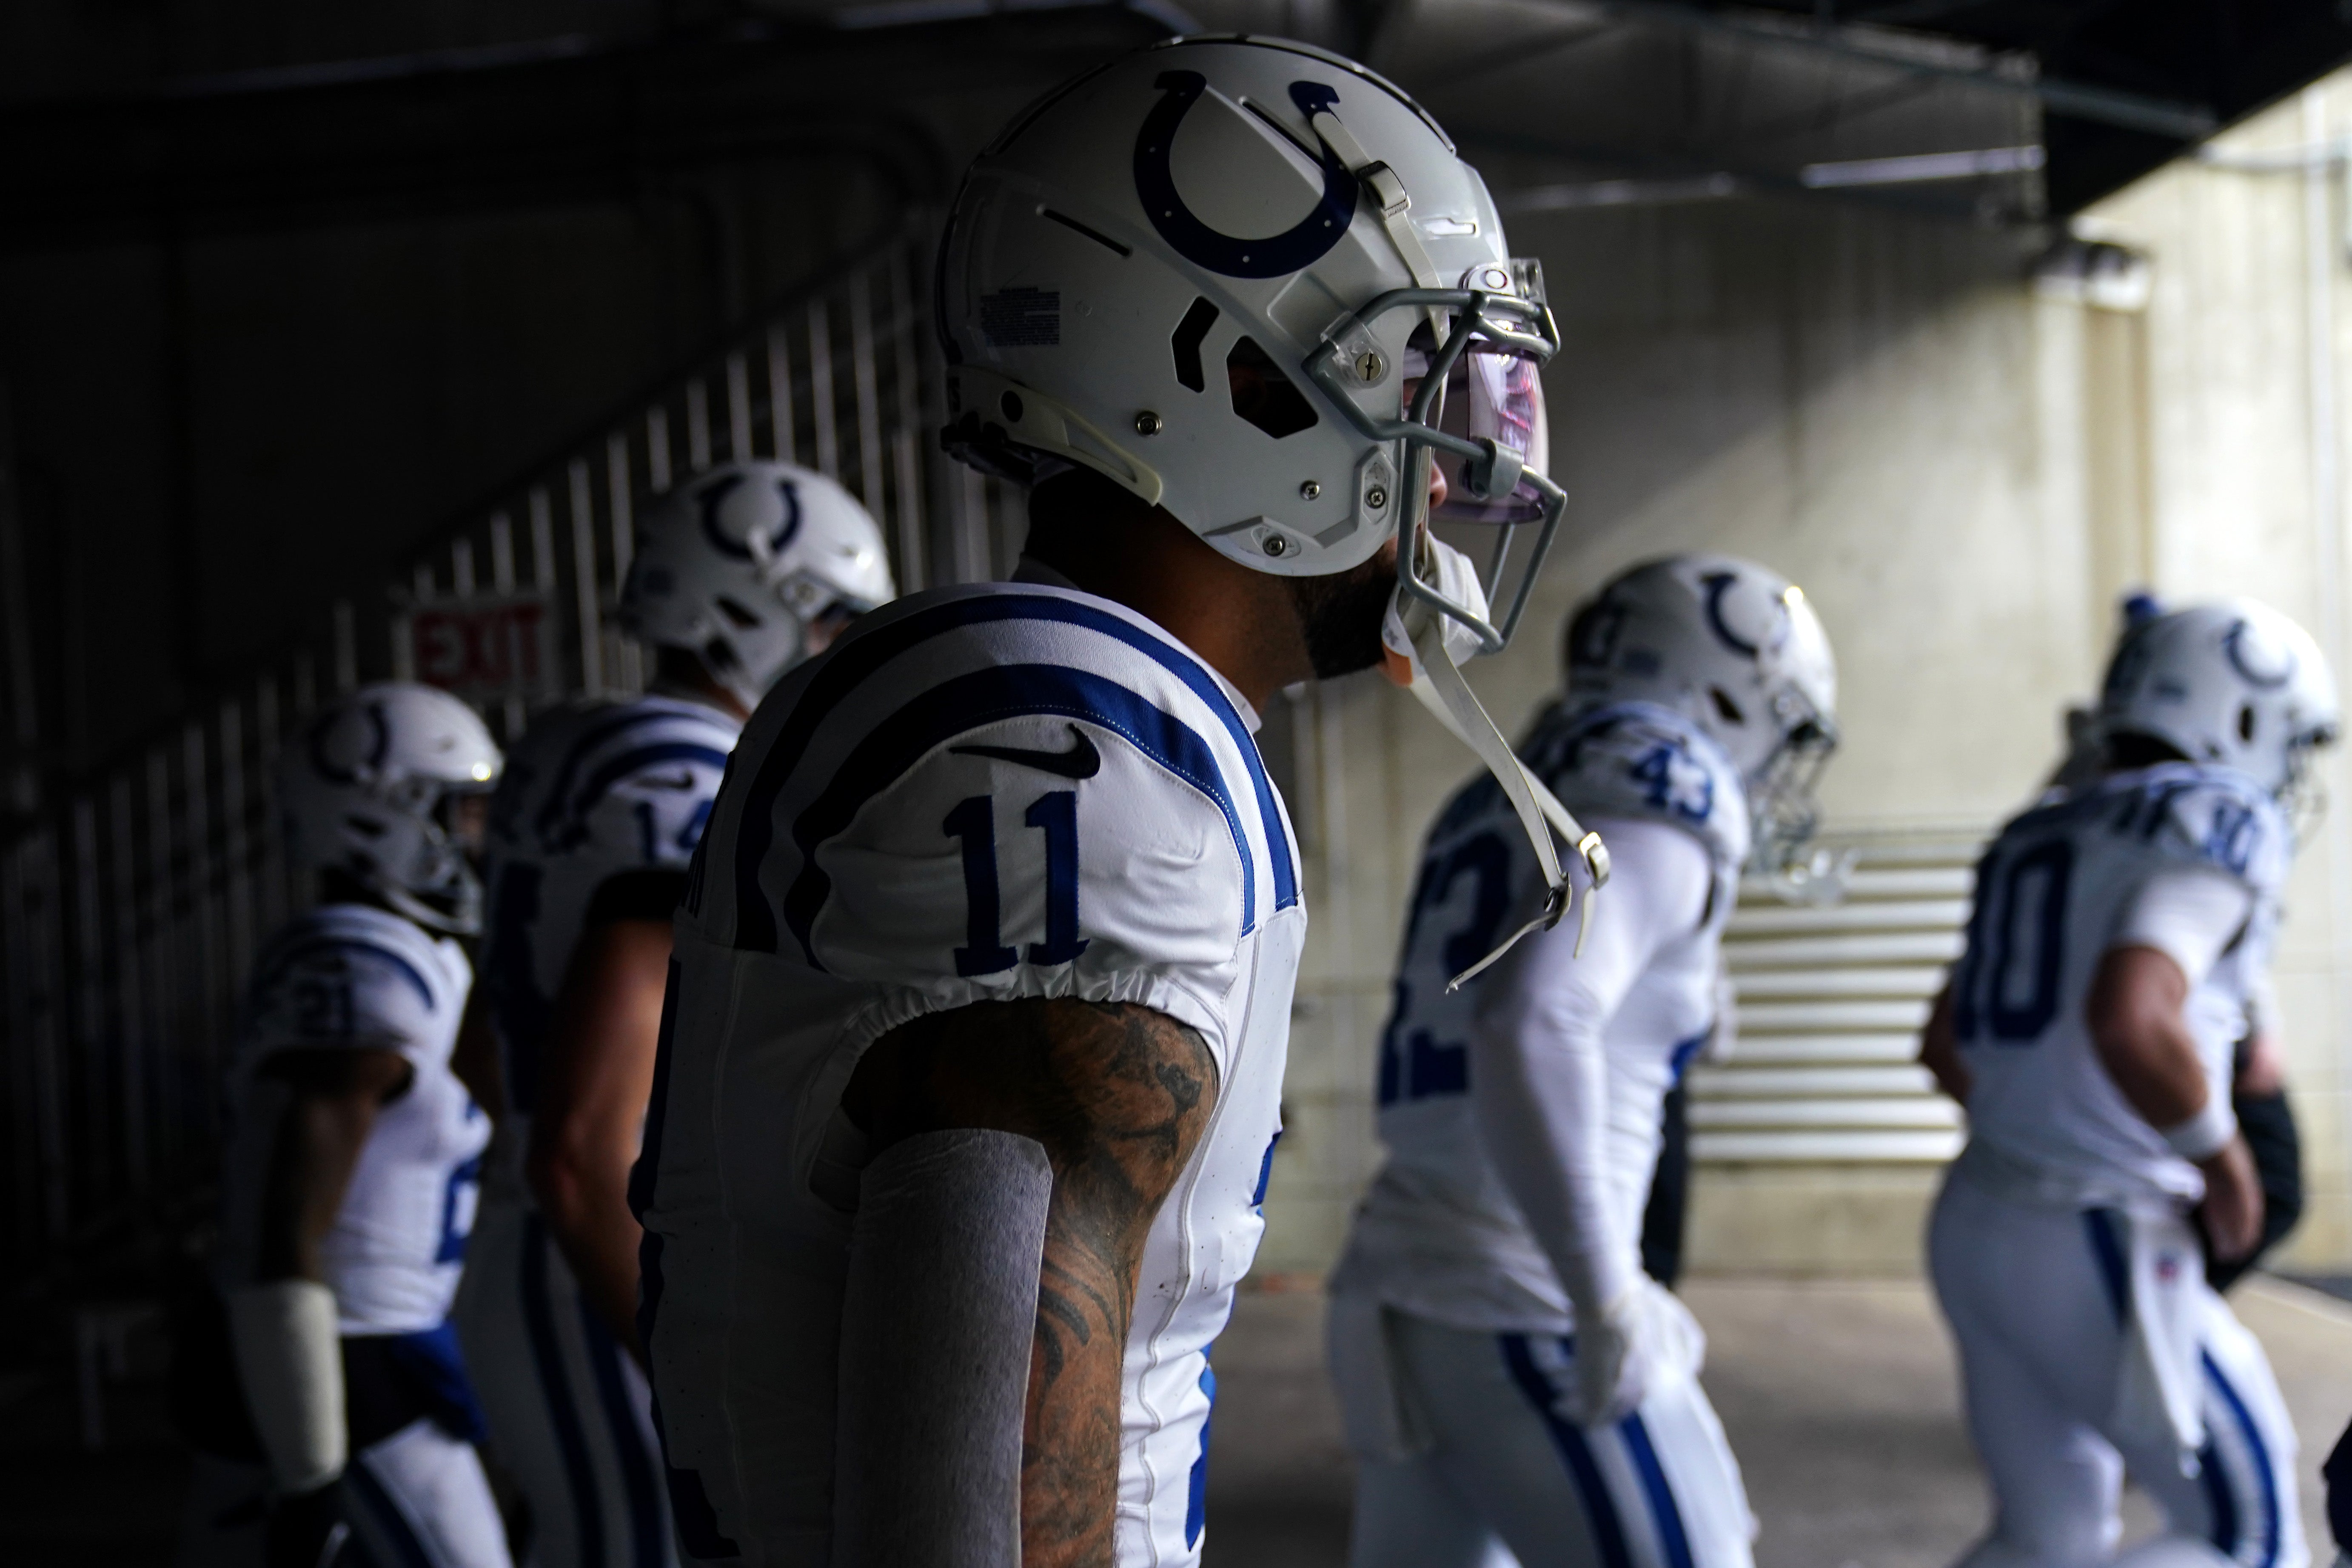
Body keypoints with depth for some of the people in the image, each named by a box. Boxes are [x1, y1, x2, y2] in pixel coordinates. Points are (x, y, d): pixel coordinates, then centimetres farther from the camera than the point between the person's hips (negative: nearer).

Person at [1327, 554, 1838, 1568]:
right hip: (1523, 1306, -9)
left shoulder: (1503, 808, 17)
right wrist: (1607, 1302, -23)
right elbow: (1532, 1034, -25)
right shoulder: (1657, 801, -9)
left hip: (1400, 1278, 9)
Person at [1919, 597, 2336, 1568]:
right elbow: (2130, 1020, -28)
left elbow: (1946, 1048, 22)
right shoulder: (2217, 821, -11)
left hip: (1977, 1220, 8)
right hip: (2102, 1247, -8)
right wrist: (2220, 1156, -12)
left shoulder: (2037, 840, 14)